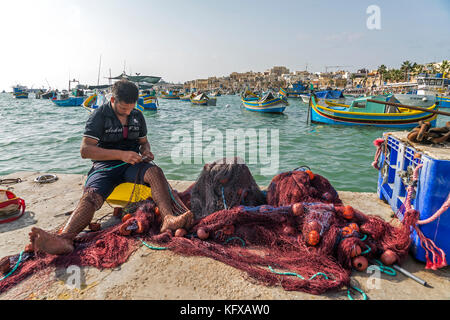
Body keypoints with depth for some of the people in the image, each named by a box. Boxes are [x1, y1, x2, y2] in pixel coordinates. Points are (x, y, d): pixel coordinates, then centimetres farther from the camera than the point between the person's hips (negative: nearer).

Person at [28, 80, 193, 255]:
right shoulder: (100, 115, -3)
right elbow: (85, 150, -11)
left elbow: (143, 141, 24)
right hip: (105, 165, -2)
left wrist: (146, 152, -2)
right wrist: (121, 154, -20)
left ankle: (168, 218, -52)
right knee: (90, 195, -33)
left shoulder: (137, 115, 12)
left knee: (155, 172, -30)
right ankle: (64, 238, -57)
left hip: (132, 165, 3)